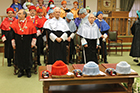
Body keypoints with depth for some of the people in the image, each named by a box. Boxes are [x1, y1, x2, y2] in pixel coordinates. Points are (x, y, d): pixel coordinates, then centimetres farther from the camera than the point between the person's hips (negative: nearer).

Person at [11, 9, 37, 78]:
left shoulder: (29, 23, -4)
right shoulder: (15, 23, 3)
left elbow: (34, 33, -1)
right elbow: (13, 33, 6)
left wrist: (33, 42, -5)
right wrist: (13, 43, 2)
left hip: (27, 43, -2)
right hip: (18, 43, 2)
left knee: (27, 56, 2)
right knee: (19, 56, 5)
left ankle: (28, 71, 18)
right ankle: (21, 71, 19)